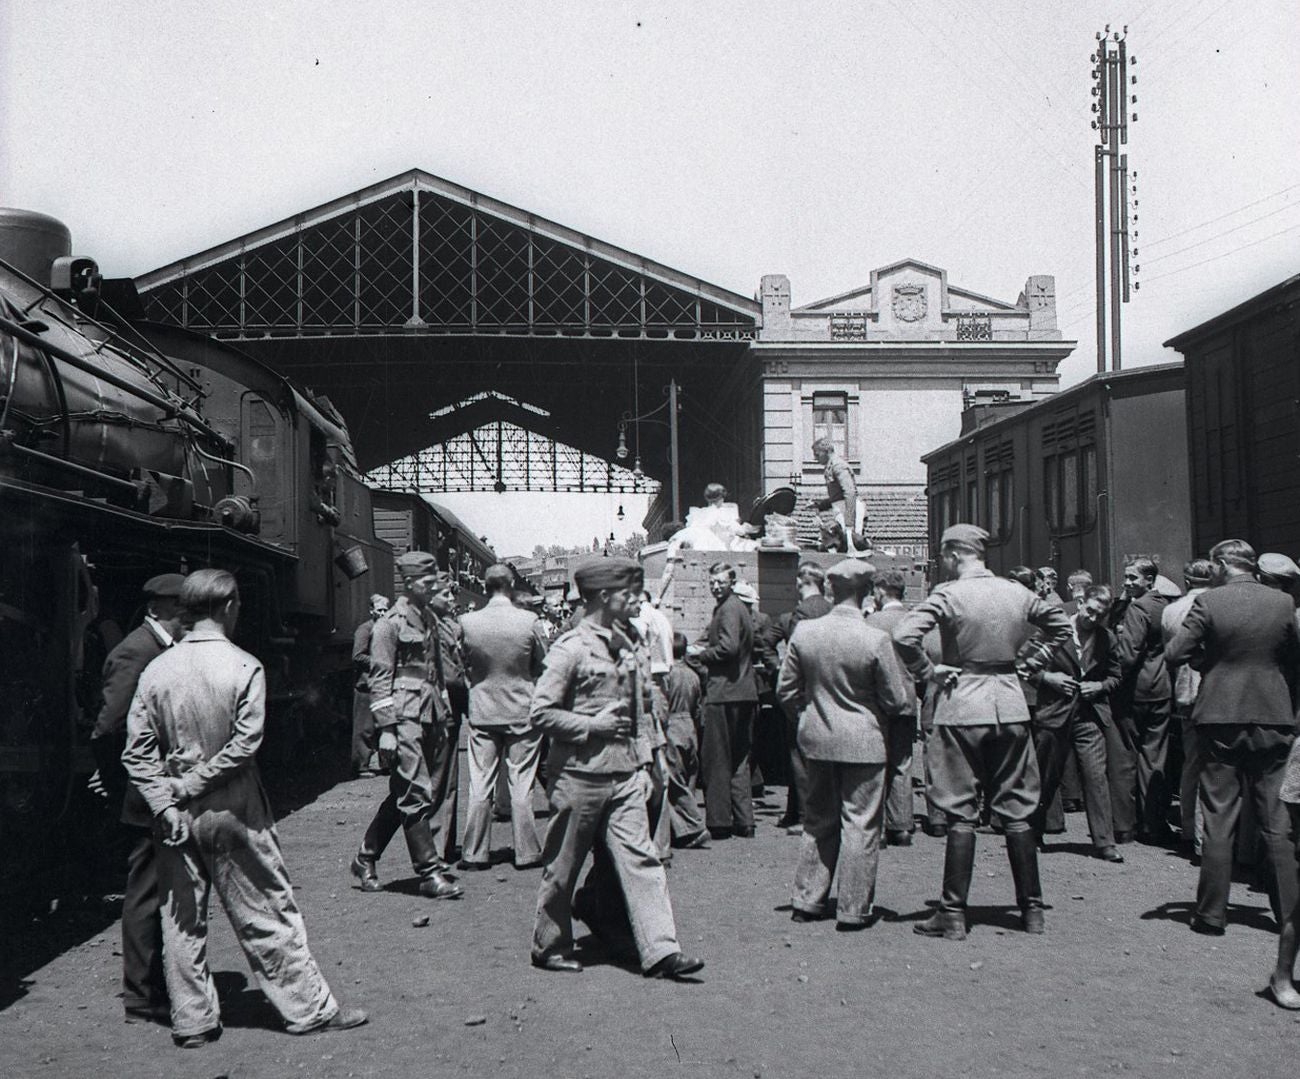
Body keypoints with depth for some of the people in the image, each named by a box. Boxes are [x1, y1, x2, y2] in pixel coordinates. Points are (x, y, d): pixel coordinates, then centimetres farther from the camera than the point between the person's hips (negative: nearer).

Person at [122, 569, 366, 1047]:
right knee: (267, 910, 6)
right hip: (232, 810, -3)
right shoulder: (243, 667, -11)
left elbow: (137, 749, -4)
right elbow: (243, 744, -17)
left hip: (178, 814, 4)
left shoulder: (156, 670, -1)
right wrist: (192, 784, -10)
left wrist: (167, 801, -6)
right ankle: (308, 1007, 15)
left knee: (181, 916, 12)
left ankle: (191, 1020, 20)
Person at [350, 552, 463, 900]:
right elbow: (379, 679, -10)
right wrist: (386, 728, -15)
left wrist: (441, 718, 21)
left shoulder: (429, 619, 16)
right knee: (418, 795, -8)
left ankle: (365, 859, 25)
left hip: (427, 718, 8)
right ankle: (430, 873, -4)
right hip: (403, 716, -8)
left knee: (403, 795, 13)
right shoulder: (390, 624, -8)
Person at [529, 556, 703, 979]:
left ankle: (660, 951, -2)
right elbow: (541, 712, -14)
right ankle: (550, 947, 23)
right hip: (581, 772, -6)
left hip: (624, 773, 6)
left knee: (639, 858, -1)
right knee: (564, 865, 7)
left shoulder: (623, 644, 11)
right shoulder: (570, 648, -12)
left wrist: (641, 763, 15)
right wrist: (592, 725, -16)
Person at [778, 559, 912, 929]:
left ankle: (807, 900, 22)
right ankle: (853, 909, 10)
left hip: (817, 737, 4)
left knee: (819, 821, 17)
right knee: (860, 824, 5)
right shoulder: (876, 639, -17)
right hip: (863, 742, -4)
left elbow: (786, 690, 2)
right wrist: (911, 711, 13)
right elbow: (897, 701, -9)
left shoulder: (804, 632, -6)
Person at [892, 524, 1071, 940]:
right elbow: (1061, 626, 20)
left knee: (961, 814, 1)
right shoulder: (1018, 593, 5)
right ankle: (1032, 909, 15)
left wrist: (927, 671, -9)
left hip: (963, 706, -4)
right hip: (1011, 706, 4)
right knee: (1017, 811, 11)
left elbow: (904, 635, -23)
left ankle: (953, 914, 2)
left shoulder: (949, 594, -11)